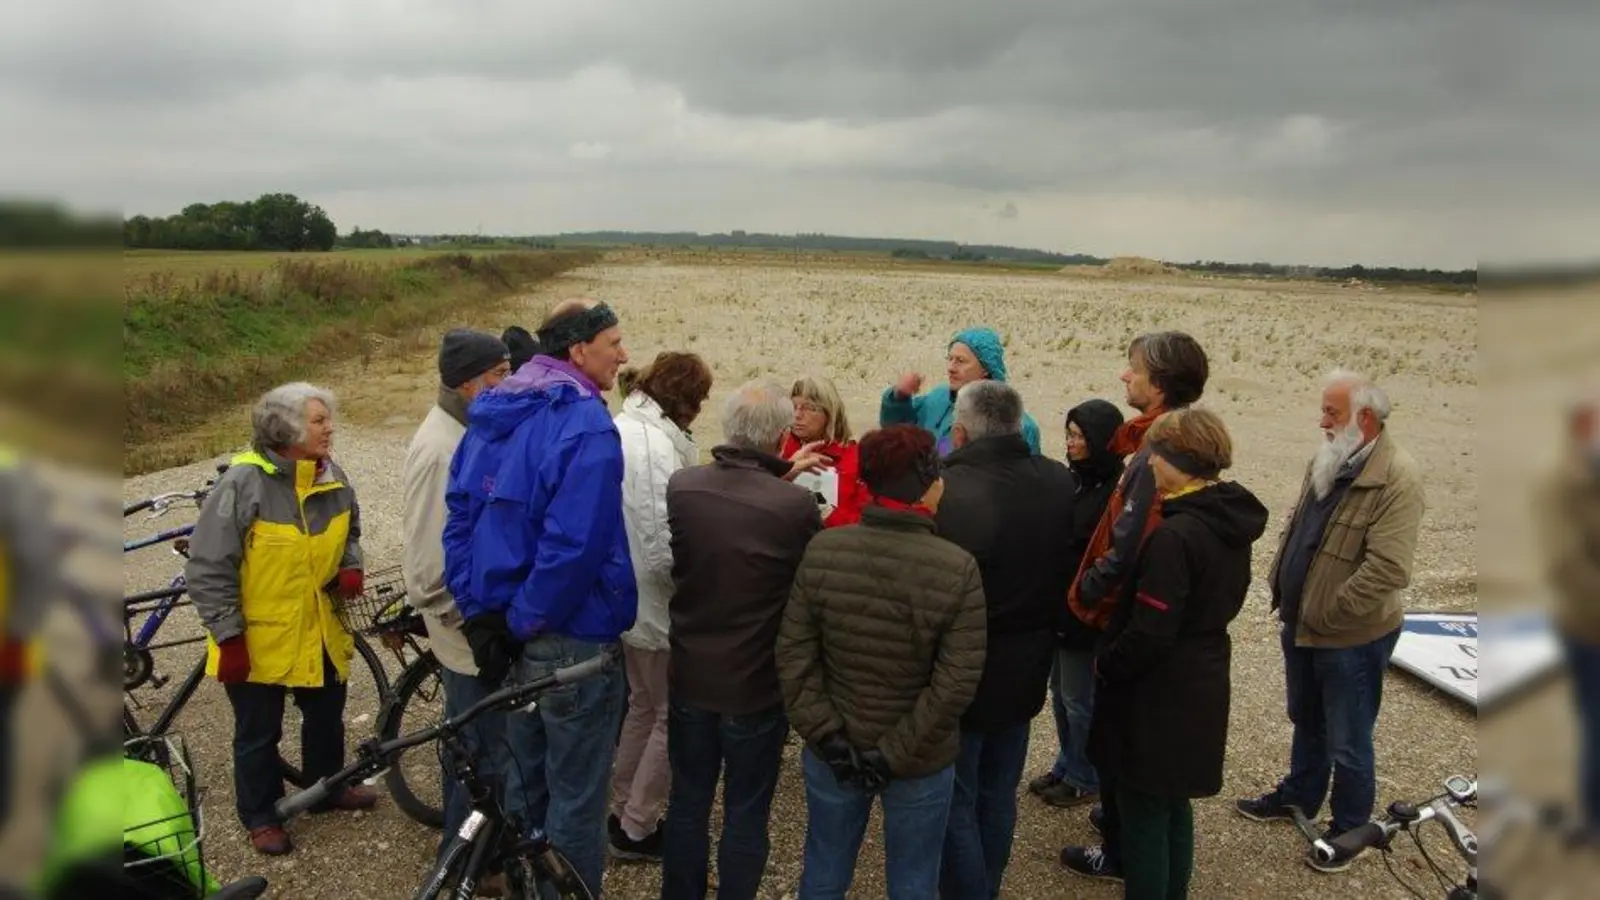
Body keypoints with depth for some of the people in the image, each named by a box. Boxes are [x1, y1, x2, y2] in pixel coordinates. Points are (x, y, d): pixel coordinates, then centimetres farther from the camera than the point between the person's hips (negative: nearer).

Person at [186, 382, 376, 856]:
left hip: (319, 632, 6)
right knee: (259, 733, 13)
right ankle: (260, 816, 33)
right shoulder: (243, 483, -23)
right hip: (257, 639, -5)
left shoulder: (333, 478, -5)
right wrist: (228, 636, -19)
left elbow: (349, 530, 15)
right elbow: (208, 569, -19)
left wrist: (351, 567, -4)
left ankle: (327, 788, 45)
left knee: (326, 716, 23)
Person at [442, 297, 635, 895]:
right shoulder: (586, 425, -20)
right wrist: (522, 622, -17)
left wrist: (480, 611, 5)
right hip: (573, 642, -8)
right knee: (576, 799, 8)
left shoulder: (492, 416, 7)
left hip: (506, 636, 8)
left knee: (525, 787, 25)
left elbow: (459, 516, 8)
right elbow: (574, 545, -28)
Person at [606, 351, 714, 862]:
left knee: (643, 703, 24)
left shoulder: (620, 428, 4)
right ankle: (636, 829, 20)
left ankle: (623, 811, 36)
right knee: (673, 716, 8)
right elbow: (664, 546, -27)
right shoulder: (656, 445, -25)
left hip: (626, 597, 9)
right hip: (656, 603, -9)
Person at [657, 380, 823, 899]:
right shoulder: (795, 505, -24)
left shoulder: (680, 487, -9)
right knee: (745, 815, 13)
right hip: (757, 684, -4)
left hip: (689, 676, 4)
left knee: (687, 805, 19)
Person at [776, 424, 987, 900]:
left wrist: (826, 736, -7)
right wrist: (895, 756, -14)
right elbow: (956, 684, -21)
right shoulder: (957, 568, -19)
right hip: (921, 764, -2)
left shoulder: (822, 551, -12)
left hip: (832, 753, 3)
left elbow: (793, 655, -10)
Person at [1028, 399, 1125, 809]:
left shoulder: (1118, 491, -17)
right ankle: (1067, 765, 35)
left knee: (1079, 698, 7)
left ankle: (1084, 778, 25)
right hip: (1056, 607, 7)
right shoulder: (1074, 479, 6)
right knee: (1059, 692, 18)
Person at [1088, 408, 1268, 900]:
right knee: (1174, 808, 24)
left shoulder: (1175, 536, -26)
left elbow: (1149, 632, -25)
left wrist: (1105, 665, -8)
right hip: (1200, 684, 9)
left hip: (1158, 694, -9)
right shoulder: (1232, 522, 2)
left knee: (1144, 818, 6)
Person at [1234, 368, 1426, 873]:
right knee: (1306, 722, 26)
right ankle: (1298, 797, 45)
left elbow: (1388, 570, -29)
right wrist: (1281, 586, 2)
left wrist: (1326, 614, -21)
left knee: (1347, 743, 10)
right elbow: (1295, 527, 14)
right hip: (1300, 627, 8)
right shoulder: (1326, 461, 3)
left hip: (1352, 637, -8)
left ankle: (1348, 830, 29)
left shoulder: (1397, 479, -24)